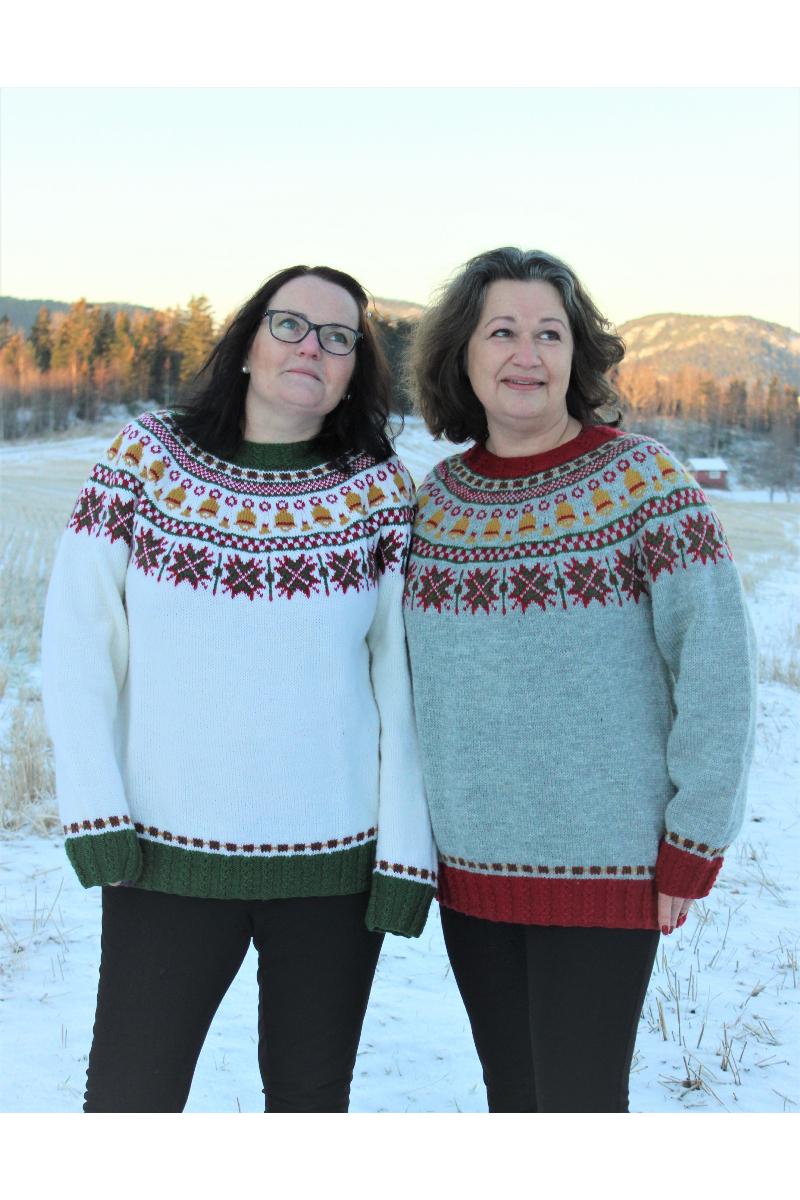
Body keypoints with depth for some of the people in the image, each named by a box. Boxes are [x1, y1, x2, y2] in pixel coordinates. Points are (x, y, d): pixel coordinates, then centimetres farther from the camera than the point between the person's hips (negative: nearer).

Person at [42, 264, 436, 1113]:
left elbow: (403, 677, 0)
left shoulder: (380, 489, -1)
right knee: (129, 1102, 4)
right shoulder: (144, 458, -1)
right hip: (166, 852, 0)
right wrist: (92, 809, -7)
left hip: (336, 856, 1)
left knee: (311, 1098, 14)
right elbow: (77, 638, 0)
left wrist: (408, 847, -4)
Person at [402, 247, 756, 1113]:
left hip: (604, 869, -4)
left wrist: (692, 845, -12)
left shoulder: (640, 478, -8)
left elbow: (716, 661, -12)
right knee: (512, 1100, 16)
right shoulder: (439, 496, 5)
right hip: (469, 863, 5)